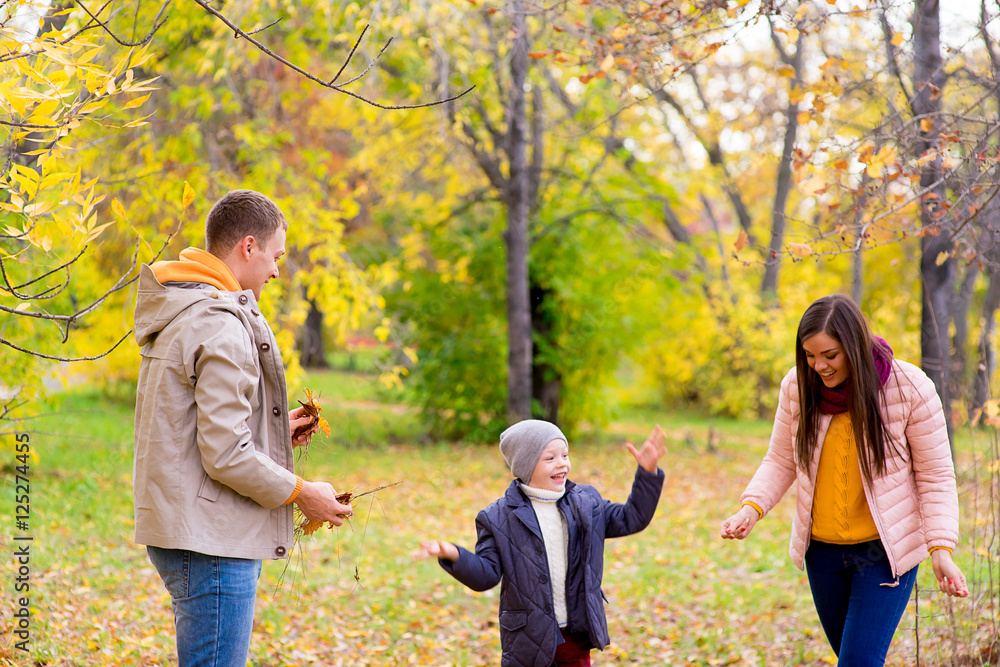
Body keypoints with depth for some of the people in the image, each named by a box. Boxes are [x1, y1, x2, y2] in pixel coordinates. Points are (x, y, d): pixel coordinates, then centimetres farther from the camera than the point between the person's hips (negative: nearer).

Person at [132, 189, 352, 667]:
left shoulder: (180, 319, 14)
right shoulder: (220, 327, -19)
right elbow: (224, 456, -22)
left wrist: (272, 430, 16)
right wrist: (301, 493, -10)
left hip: (179, 529, 11)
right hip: (210, 541, -11)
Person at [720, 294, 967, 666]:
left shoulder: (909, 388, -16)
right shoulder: (797, 387, -7)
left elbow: (936, 476, -10)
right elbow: (781, 461, 4)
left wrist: (941, 548, -21)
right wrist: (752, 507, -14)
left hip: (886, 550, -4)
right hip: (822, 550, 4)